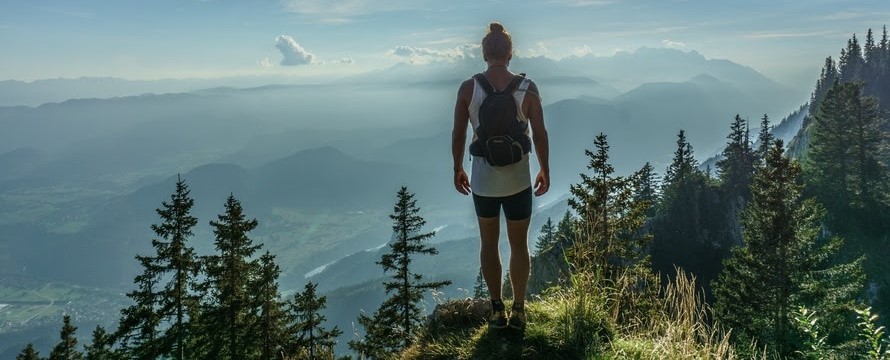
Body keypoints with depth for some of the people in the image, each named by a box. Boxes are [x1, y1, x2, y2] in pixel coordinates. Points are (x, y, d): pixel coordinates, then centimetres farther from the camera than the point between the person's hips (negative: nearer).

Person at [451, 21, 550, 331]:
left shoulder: (468, 88, -7)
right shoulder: (527, 87, -7)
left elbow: (458, 134, -3)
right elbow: (539, 134, -5)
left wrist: (458, 169, 11)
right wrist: (545, 170, 8)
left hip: (483, 180, 1)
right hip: (518, 180, 0)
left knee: (489, 244, 16)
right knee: (519, 245, 14)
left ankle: (497, 310, 23)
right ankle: (518, 311, 22)